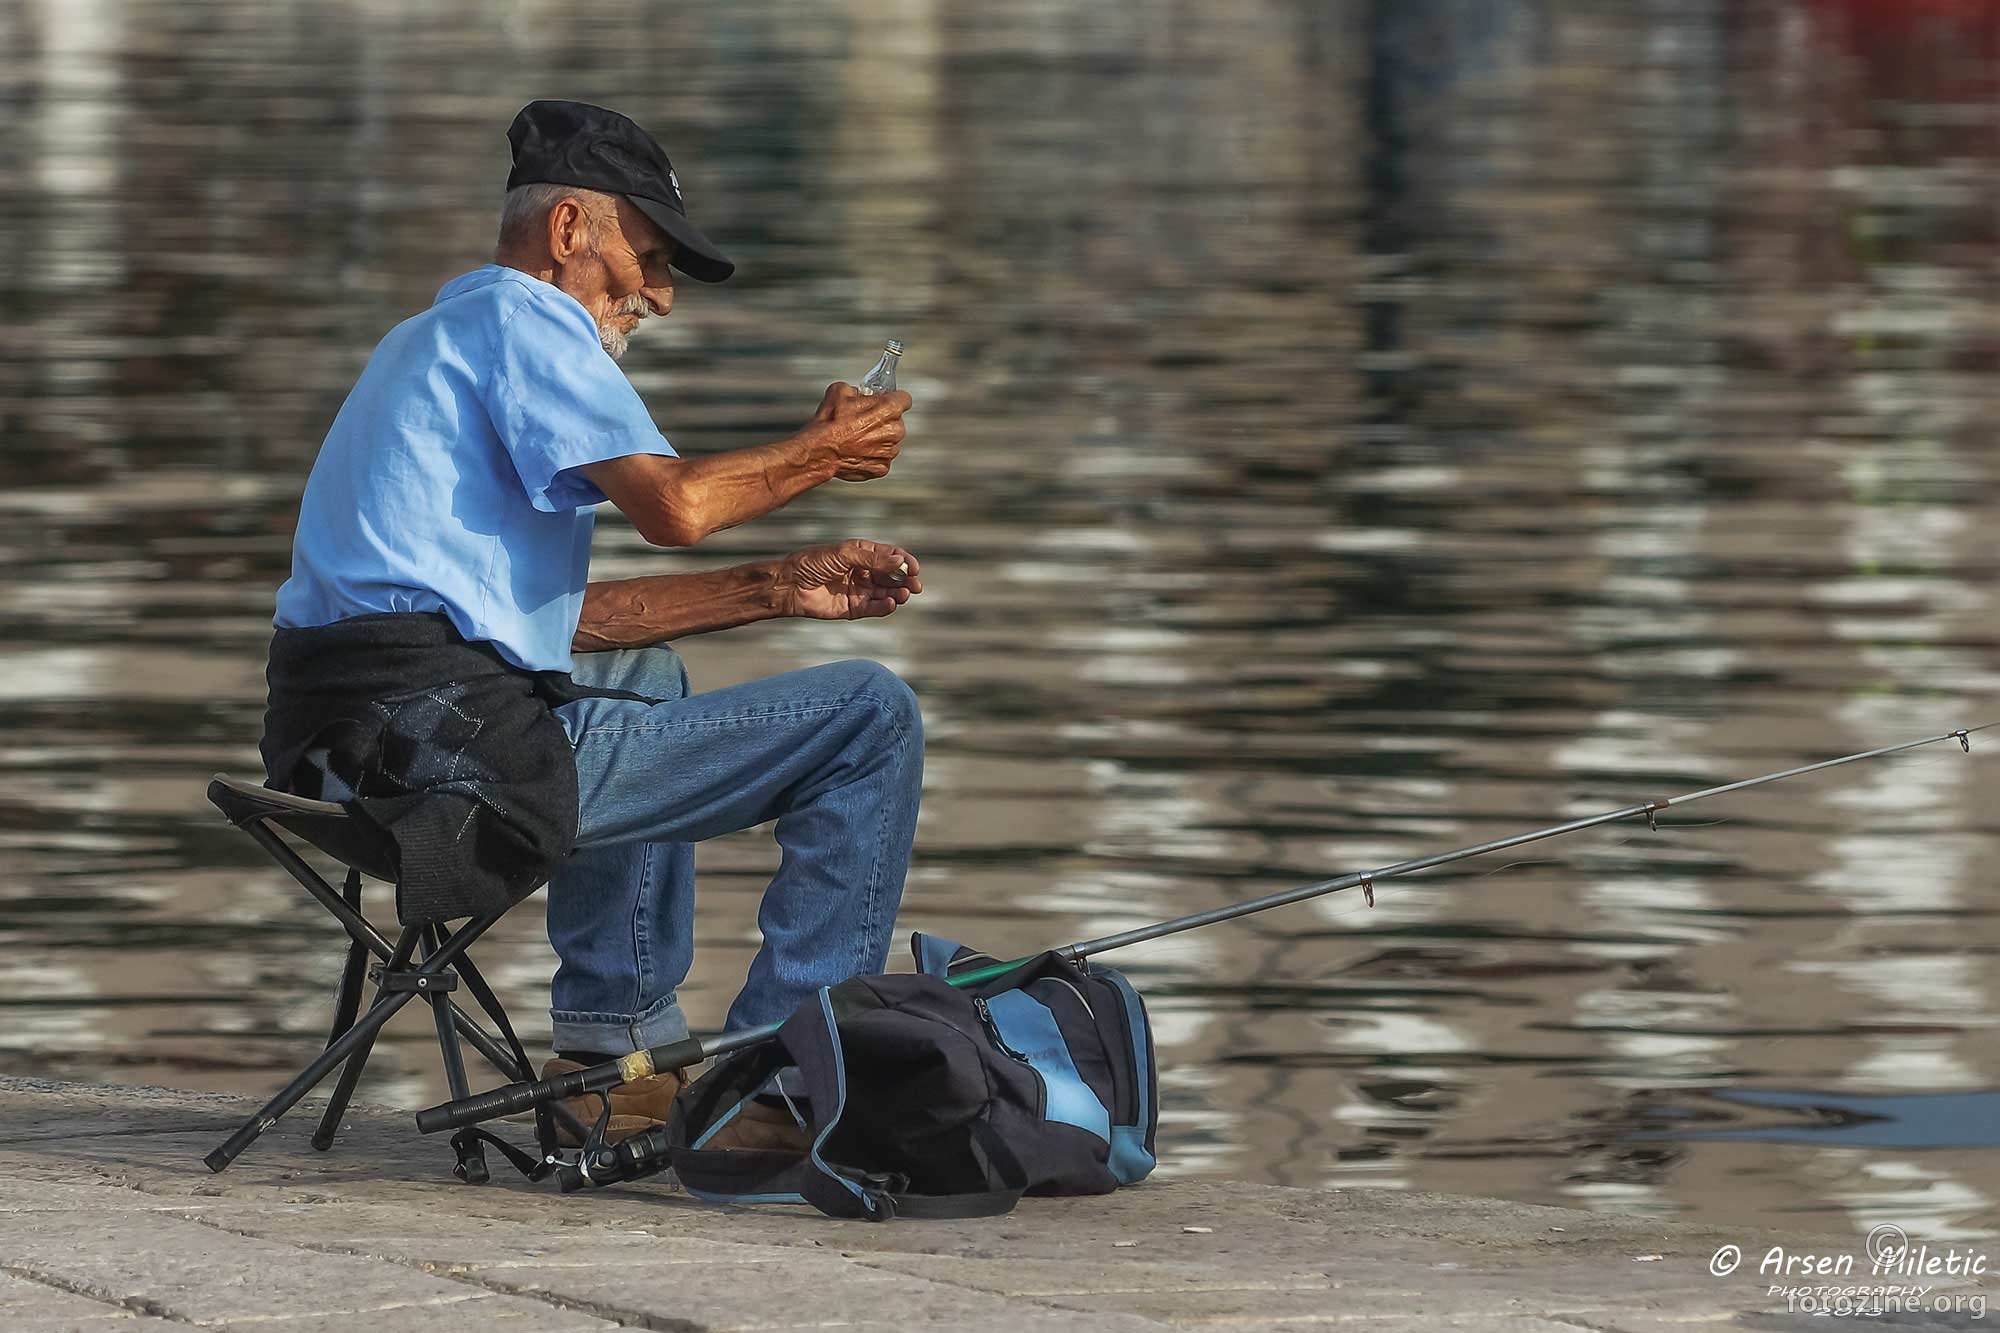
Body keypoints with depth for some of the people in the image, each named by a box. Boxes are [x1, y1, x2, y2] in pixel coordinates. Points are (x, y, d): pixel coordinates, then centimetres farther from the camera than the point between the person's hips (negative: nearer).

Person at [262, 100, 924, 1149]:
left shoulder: (433, 337, 28)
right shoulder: (520, 316, -3)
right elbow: (673, 504, -17)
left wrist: (776, 590, 22)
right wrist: (821, 454, 1)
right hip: (454, 744, -10)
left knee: (645, 675, 41)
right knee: (870, 717, -5)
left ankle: (614, 1049, 33)